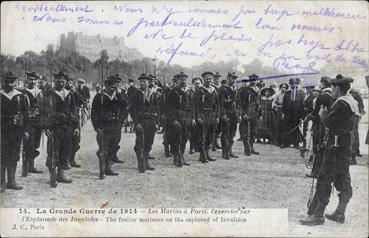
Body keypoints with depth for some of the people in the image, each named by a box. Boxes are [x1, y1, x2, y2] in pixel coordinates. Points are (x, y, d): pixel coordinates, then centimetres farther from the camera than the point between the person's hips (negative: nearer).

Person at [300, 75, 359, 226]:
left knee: (324, 180, -7)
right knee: (343, 180, 14)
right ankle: (340, 213, 22)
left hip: (336, 146, -10)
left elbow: (329, 122, -20)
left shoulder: (341, 104, -17)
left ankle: (317, 215, -5)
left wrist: (323, 114, -2)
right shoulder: (351, 102, 13)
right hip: (346, 145, 10)